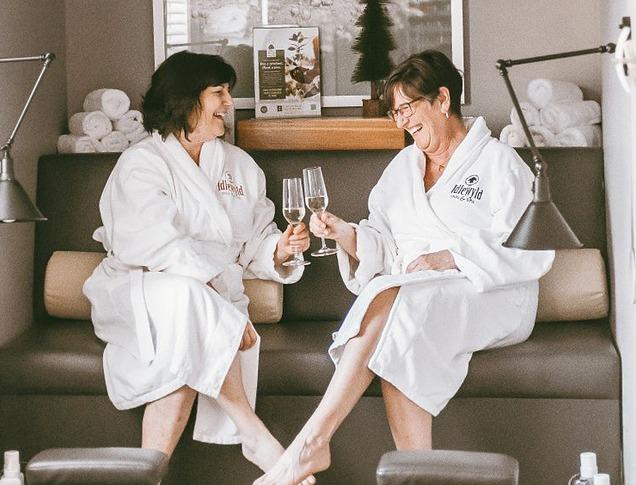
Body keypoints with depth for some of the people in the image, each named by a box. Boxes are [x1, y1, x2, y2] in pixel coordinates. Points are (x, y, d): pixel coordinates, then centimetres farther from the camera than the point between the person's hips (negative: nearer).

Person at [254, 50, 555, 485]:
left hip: (490, 299, -5)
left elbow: (533, 252, -7)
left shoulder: (500, 163, 5)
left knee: (389, 300, -34)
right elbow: (382, 245, 16)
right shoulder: (403, 166, 25)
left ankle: (312, 443, -37)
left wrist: (451, 258, -16)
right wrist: (345, 233, -5)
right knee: (395, 342, -33)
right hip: (412, 293, 5)